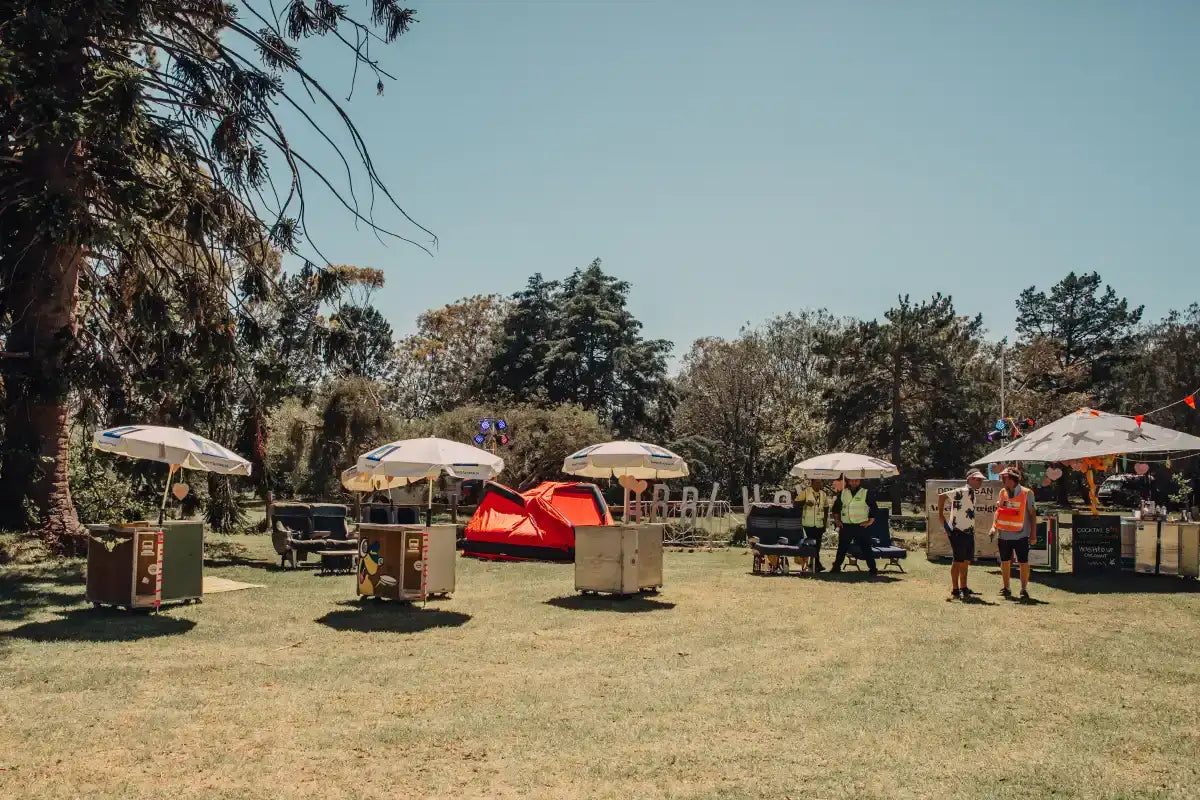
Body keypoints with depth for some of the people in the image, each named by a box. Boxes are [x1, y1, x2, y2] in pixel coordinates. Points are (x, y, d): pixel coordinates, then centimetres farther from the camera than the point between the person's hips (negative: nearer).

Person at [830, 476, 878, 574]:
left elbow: (874, 508, 1)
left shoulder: (866, 493, -2)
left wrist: (870, 521, -4)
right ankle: (836, 567, 18)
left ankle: (873, 569, 5)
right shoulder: (842, 493, 8)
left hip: (861, 526, -3)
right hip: (845, 526, 3)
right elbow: (836, 506, 19)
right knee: (842, 548, 9)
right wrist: (836, 519, 11)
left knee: (866, 548, -1)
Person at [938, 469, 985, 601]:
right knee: (958, 561, -3)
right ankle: (955, 591, 4)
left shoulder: (972, 493, 14)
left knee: (966, 561, 15)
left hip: (968, 532, 9)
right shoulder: (963, 491, -16)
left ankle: (963, 588, 25)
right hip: (958, 532, -9)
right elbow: (942, 496, -23)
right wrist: (941, 515, -19)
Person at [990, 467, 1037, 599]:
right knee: (1005, 562, 11)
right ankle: (1006, 589, 23)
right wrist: (994, 526, 1)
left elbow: (1032, 514, -3)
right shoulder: (1002, 492, 6)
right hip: (1004, 534, 4)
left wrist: (1033, 534, -6)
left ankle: (1024, 589, 12)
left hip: (1020, 535, -4)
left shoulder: (1026, 493, -7)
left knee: (1023, 563, 1)